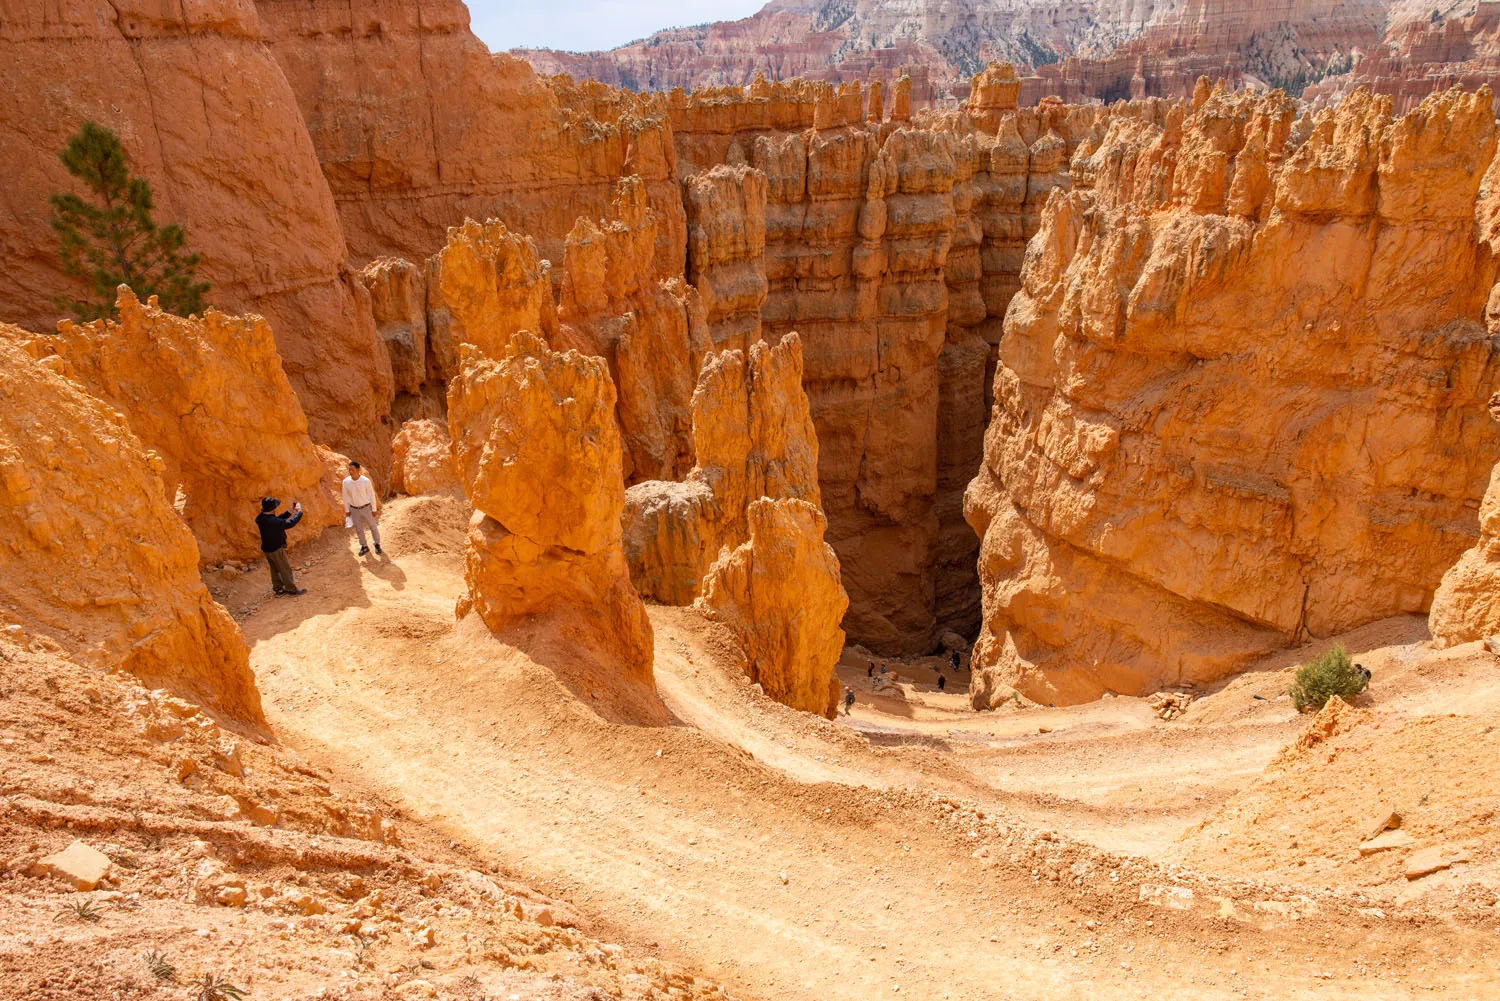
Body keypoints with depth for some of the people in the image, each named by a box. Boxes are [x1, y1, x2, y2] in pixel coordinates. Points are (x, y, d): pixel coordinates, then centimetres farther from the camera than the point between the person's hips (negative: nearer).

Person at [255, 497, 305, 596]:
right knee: (285, 569, 10)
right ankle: (292, 589, 23)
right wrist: (299, 512, -6)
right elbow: (291, 523, -21)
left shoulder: (260, 518, -9)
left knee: (275, 569, 23)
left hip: (266, 548, 8)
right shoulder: (273, 522, -35)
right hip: (276, 549, -8)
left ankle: (278, 588, 36)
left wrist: (290, 512, 3)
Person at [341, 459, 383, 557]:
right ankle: (364, 547, 36)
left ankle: (377, 544, 35)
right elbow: (345, 496, -1)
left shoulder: (366, 481, -22)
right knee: (359, 529, 16)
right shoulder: (346, 481, -14)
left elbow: (372, 495, -11)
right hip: (354, 509, 2)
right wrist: (347, 510, 4)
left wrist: (374, 509, -6)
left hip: (366, 508, -2)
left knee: (373, 527, 12)